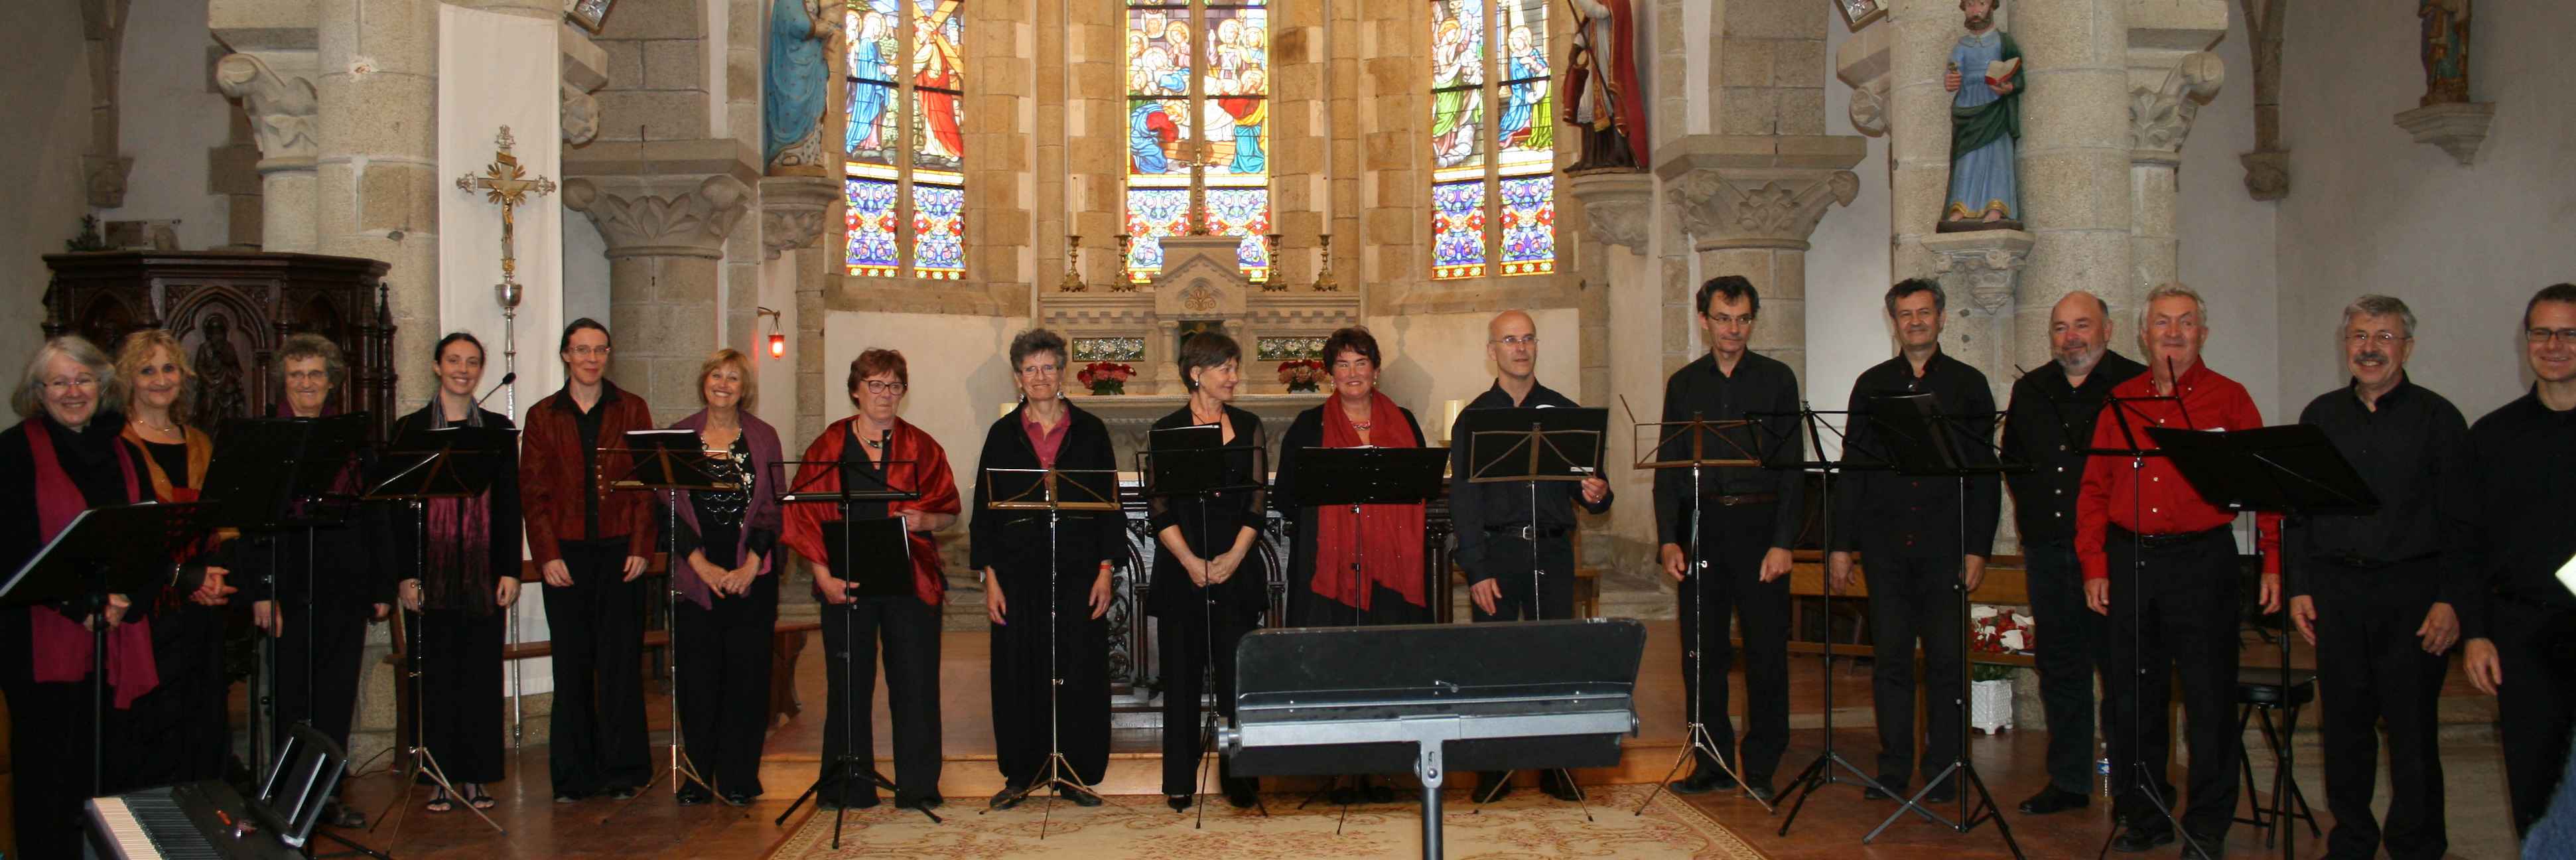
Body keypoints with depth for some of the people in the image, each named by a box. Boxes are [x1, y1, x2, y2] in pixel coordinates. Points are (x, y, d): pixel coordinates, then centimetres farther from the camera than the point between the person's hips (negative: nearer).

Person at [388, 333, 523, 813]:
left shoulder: (498, 429, 8)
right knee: (435, 670, 2)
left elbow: (510, 504, 7)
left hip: (484, 568, 1)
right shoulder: (410, 430, 4)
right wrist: (405, 574, -6)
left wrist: (511, 570, 0)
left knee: (481, 669, 3)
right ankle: (440, 777, 10)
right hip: (432, 569, -1)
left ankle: (476, 776, 11)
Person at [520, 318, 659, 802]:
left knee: (621, 662, 1)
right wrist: (547, 554, -6)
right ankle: (573, 775, 11)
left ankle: (621, 771, 8)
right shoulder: (543, 416, 9)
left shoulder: (632, 411, 8)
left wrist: (640, 547, -6)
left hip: (619, 551, -1)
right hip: (567, 555, 1)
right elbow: (532, 491, 4)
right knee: (571, 665, 4)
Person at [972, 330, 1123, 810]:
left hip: (1078, 571, 0)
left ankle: (1078, 774, 12)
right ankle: (1021, 775, 15)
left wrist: (1106, 569, -4)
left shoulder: (1090, 431, 7)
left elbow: (1110, 503, 5)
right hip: (1019, 572, 1)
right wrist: (990, 577, -2)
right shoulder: (1004, 434, 8)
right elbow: (985, 508, 6)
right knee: (1019, 673, 3)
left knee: (1079, 673, 1)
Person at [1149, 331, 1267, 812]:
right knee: (1183, 677, 3)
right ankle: (1180, 783, 11)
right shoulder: (1167, 430, 3)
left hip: (1238, 570, 1)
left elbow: (1258, 501, 3)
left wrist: (1233, 557, -9)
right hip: (1180, 571, -1)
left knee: (1238, 677, 1)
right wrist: (1191, 562, -12)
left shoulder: (1248, 427, 8)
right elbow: (1160, 508, -2)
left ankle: (1241, 780, 10)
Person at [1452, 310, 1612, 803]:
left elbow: (1583, 483, 13)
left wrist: (1597, 493, -13)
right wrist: (1477, 571, -8)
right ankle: (1494, 768, 8)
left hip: (1553, 549, 2)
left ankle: (1556, 767, 9)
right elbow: (1463, 500, 1)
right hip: (1497, 550, -1)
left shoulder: (1564, 412, 12)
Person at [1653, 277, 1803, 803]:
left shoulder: (1777, 379, 5)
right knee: (1702, 648, 3)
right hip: (1699, 526, 2)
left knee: (1767, 648, -1)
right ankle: (1712, 763, 14)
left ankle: (1761, 768, 9)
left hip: (1759, 522, -2)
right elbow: (1667, 467, 10)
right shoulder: (1683, 385, 11)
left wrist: (1782, 542, -8)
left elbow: (1791, 465, 1)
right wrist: (1668, 539, -1)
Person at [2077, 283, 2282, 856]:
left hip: (2202, 558, -3)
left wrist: (2273, 563, -9)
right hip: (2128, 560, 3)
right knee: (2131, 693, 8)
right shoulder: (2120, 403, 10)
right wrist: (2095, 565, 2)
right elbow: (2094, 490, 10)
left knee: (2209, 696, 0)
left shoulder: (2228, 399, 3)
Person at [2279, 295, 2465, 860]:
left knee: (2412, 726, 0)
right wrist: (2298, 586, 5)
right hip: (2335, 587, 3)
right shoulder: (2321, 416, 11)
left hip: (2411, 590, -3)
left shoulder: (2437, 418, 1)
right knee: (2345, 722, 8)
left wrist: (2450, 600, -10)